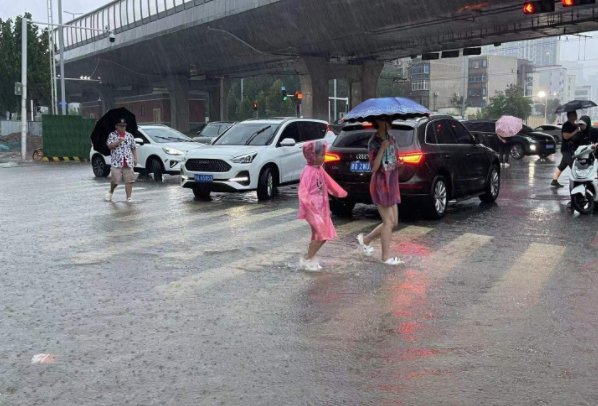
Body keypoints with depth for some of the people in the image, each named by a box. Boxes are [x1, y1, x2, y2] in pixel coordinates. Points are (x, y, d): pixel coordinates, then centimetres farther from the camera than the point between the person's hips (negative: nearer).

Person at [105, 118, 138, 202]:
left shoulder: (130, 135, 14)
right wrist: (118, 141, -17)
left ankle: (128, 197, 1)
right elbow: (109, 146, -6)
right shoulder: (112, 135, 6)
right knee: (115, 180, -3)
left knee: (129, 180, -4)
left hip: (128, 162, 3)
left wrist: (135, 158, 7)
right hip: (116, 162, -2)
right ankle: (110, 192, 27)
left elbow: (133, 148, 17)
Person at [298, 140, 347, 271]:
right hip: (313, 208, -9)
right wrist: (309, 204, -31)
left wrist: (339, 192, 36)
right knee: (321, 235, -9)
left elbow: (328, 182, 26)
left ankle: (311, 258, 20)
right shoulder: (308, 171, -16)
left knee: (324, 235, 10)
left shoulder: (319, 169, 10)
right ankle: (307, 260, 3)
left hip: (321, 207, 9)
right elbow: (303, 190, -22)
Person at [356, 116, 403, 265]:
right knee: (389, 221, -4)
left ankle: (366, 240, 27)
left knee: (393, 222, 10)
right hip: (380, 184, -8)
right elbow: (373, 168, -20)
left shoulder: (391, 138, 9)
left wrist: (399, 162, 0)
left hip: (392, 183, 8)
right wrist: (382, 149, -27)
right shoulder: (374, 142, -13)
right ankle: (386, 257, 7)